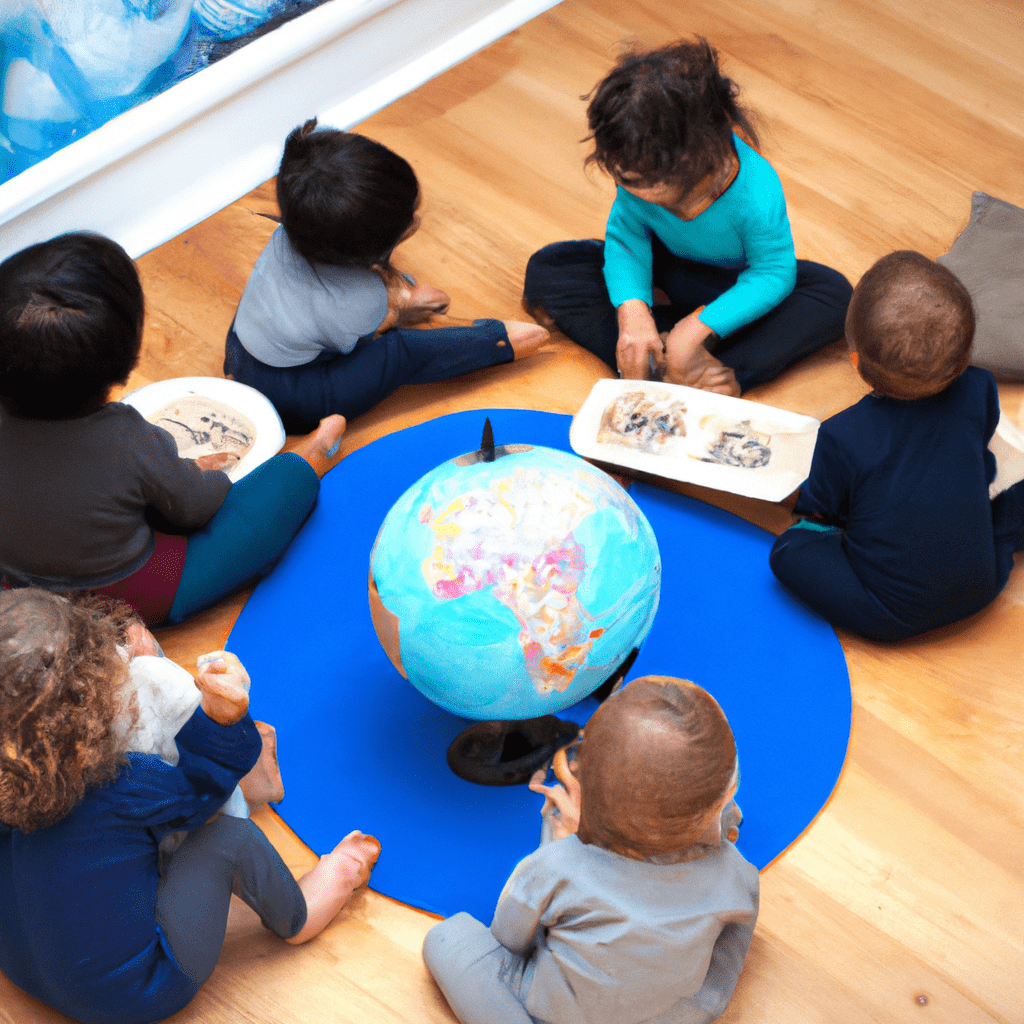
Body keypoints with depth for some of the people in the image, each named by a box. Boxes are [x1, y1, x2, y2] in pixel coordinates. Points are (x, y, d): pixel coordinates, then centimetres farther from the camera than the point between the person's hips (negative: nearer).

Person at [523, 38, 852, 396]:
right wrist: (632, 308, -35)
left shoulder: (755, 194, -36)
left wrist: (700, 326, -37)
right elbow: (625, 235, -16)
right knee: (546, 268, -16)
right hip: (661, 271, 2)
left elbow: (774, 272, -28)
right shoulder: (644, 168, -26)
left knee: (834, 295, -31)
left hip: (734, 284, -2)